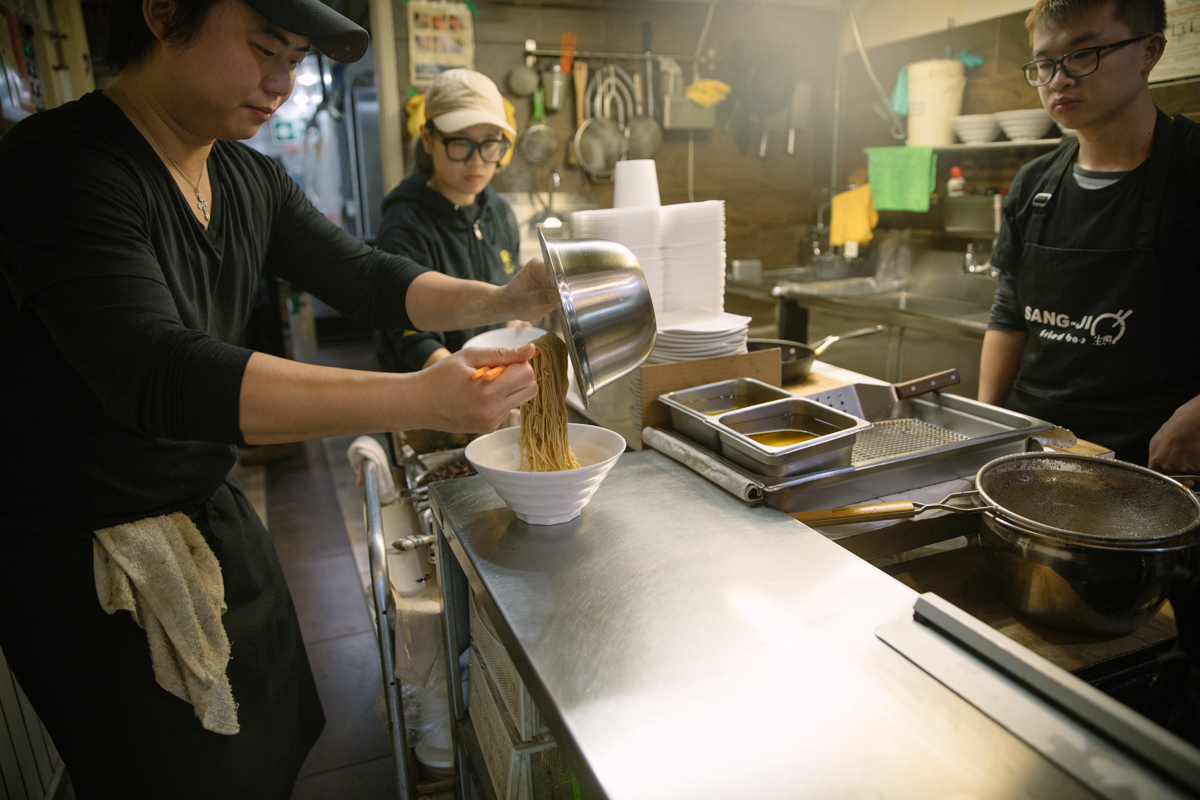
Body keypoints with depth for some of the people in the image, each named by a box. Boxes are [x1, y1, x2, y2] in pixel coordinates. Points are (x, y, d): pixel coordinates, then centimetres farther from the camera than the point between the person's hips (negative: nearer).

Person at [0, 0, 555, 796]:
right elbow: (156, 375, -37)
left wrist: (499, 300, -15)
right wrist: (419, 400, -45)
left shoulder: (252, 181, 1)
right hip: (87, 562, -7)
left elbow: (367, 279, 2)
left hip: (215, 516, 7)